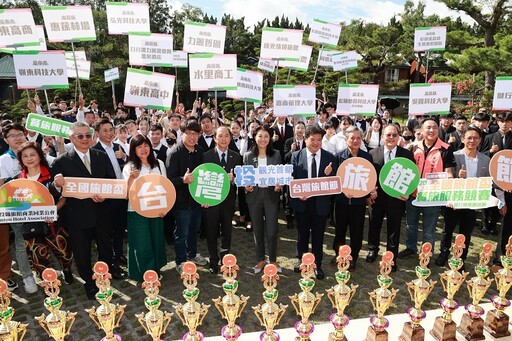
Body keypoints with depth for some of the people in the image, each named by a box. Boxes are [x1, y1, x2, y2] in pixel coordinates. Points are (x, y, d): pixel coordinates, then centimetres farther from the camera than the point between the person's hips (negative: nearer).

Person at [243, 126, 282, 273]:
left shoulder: (276, 154, 2)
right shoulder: (248, 155, 1)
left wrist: (279, 185, -13)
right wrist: (246, 186, -13)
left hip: (271, 194, -1)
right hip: (254, 195, 1)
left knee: (272, 230, -1)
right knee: (257, 229, 12)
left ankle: (273, 259, 22)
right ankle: (260, 260, 28)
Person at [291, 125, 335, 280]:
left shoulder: (329, 157, -2)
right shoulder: (296, 156, -3)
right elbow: (292, 178, -2)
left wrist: (328, 174, -22)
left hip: (321, 202, 0)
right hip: (302, 201, 0)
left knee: (318, 235, 10)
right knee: (302, 232, 17)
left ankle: (317, 265, 27)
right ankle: (301, 259, 38)